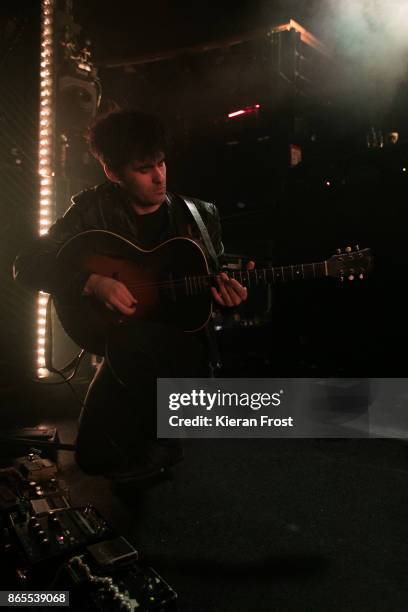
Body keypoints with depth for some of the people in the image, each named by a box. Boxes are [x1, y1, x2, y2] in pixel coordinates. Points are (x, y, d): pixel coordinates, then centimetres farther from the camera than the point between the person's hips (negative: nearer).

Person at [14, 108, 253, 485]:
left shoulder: (201, 215, 4)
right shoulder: (94, 210, -2)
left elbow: (220, 281, 13)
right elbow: (28, 263, -6)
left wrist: (229, 294, -12)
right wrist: (92, 283, -22)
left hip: (189, 351, 2)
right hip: (126, 354, -1)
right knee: (96, 455, -15)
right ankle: (157, 449, 15)